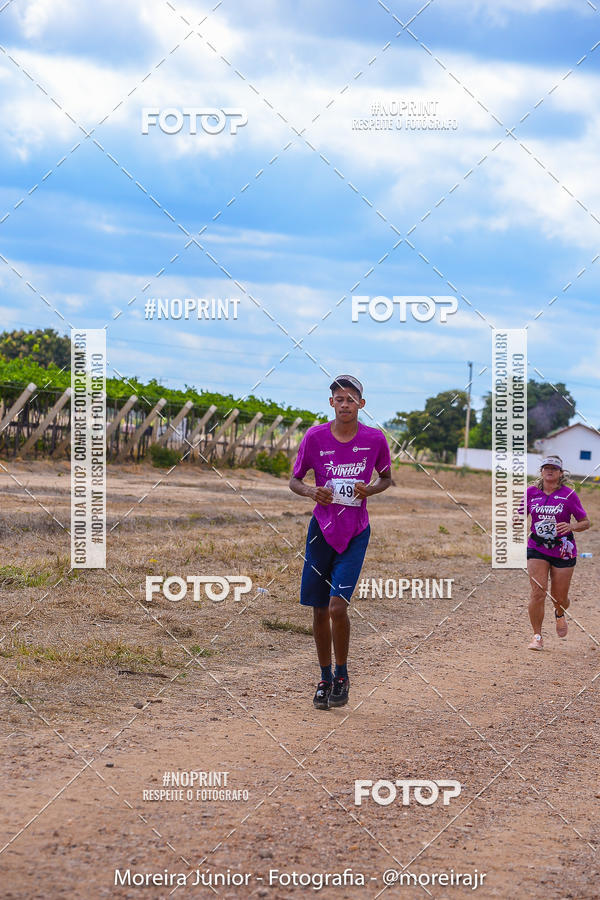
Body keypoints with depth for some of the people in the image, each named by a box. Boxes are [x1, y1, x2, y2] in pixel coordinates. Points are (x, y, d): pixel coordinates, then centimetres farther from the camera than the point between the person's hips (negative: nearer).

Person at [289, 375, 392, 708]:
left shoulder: (375, 439, -4)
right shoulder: (315, 436, -4)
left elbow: (386, 478, 12)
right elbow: (294, 480, 6)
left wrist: (370, 489, -9)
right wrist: (311, 491, -16)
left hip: (355, 533, -2)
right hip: (322, 529, 2)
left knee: (338, 607, -14)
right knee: (319, 610, 7)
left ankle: (342, 676, 7)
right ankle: (325, 678, 24)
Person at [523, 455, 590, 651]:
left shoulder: (569, 495, -5)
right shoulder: (531, 492, 1)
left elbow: (585, 522, 0)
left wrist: (571, 527, -20)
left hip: (563, 551, -1)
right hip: (537, 549, 1)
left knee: (559, 598, 7)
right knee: (538, 592, -14)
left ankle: (559, 614, 45)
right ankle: (537, 636, -2)